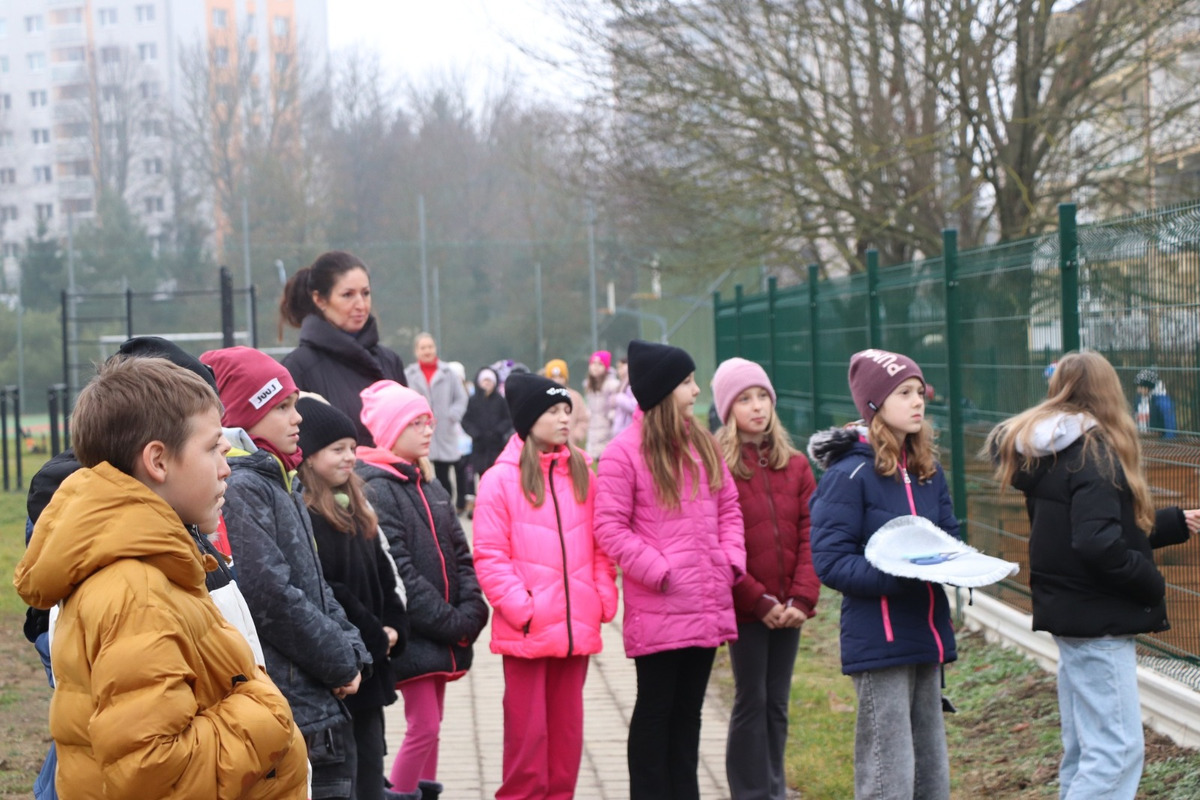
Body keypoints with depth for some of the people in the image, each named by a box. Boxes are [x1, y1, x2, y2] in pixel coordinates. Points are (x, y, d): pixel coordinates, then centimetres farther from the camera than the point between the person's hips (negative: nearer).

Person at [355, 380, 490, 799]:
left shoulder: (431, 488, 14)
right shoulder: (375, 489, -12)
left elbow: (461, 556, 12)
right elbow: (397, 572, -18)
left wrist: (471, 612, -5)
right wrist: (450, 622, -16)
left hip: (445, 635, 7)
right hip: (411, 635, -7)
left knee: (430, 726, 11)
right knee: (423, 726, -8)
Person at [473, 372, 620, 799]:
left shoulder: (581, 472, 9)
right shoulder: (501, 479, -5)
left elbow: (599, 543, 12)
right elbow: (490, 556, -8)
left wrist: (605, 596, 1)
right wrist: (520, 607, -15)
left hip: (576, 626, 4)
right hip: (526, 630, -4)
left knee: (568, 727, 11)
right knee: (527, 730, 1)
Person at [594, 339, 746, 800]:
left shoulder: (702, 445, 10)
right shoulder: (624, 452, -10)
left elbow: (728, 507, 15)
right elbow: (610, 528, -11)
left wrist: (731, 560, 1)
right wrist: (659, 571, -14)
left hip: (707, 606, 6)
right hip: (658, 610, -6)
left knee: (689, 709, 14)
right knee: (655, 709, 4)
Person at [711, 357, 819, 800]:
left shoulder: (795, 465, 8)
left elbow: (810, 536, 3)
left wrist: (802, 598, -8)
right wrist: (759, 601, -12)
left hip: (788, 608, 4)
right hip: (744, 607, -4)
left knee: (777, 704, 11)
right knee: (751, 702, 1)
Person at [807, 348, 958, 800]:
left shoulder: (928, 470, 11)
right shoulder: (849, 474, -12)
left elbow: (949, 538, 18)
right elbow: (830, 562, -16)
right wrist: (900, 576, -26)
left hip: (926, 638, 8)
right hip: (879, 642, -8)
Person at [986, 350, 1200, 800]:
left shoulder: (1047, 453, 10)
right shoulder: (1094, 453, -17)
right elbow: (1098, 545, -27)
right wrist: (1151, 585, -12)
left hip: (1068, 611, 10)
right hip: (1097, 619, -10)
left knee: (1082, 750, 16)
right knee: (1117, 750, -9)